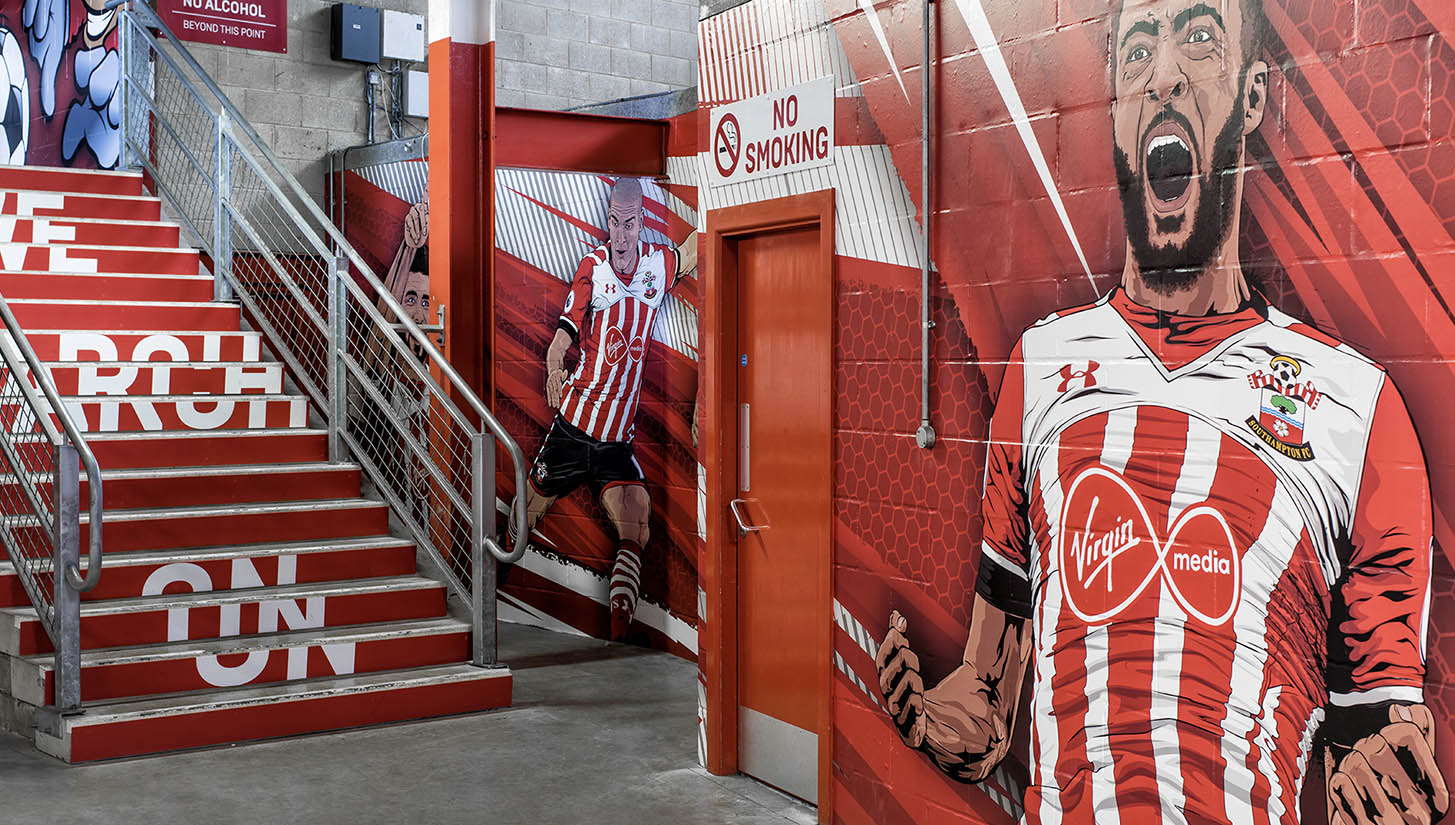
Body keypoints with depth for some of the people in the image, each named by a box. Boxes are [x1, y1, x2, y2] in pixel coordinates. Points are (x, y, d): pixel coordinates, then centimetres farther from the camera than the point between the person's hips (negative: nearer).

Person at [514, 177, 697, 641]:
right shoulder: (592, 266, -4)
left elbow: (691, 249, 24)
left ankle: (619, 634, -13)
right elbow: (566, 327, -10)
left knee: (635, 531, -14)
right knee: (528, 514, 7)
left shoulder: (660, 263, 3)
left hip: (619, 436, 2)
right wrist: (554, 369, -21)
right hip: (572, 422, -1)